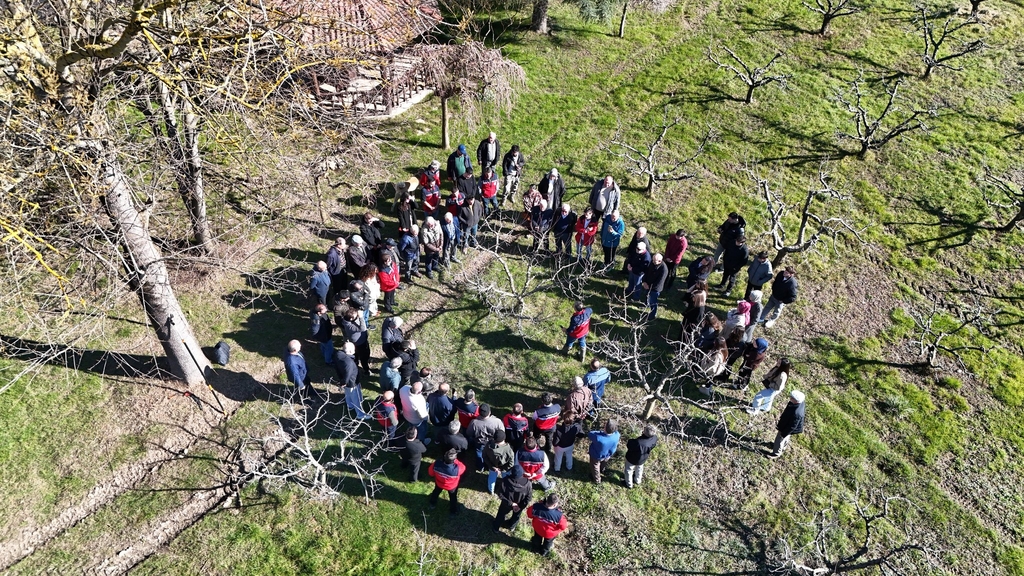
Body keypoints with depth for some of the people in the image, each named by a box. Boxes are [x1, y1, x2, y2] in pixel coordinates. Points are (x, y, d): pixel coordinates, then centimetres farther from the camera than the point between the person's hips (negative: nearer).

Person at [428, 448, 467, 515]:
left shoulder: (436, 465, -40)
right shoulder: (457, 469, -47)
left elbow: (430, 472, -17)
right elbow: (463, 467, -21)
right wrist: (455, 460, -20)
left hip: (439, 483, 2)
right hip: (452, 486, -2)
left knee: (436, 491, 37)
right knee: (453, 497, 32)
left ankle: (432, 504, 65)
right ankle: (453, 511, 57)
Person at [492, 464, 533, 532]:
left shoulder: (505, 481, -34)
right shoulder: (527, 483, -33)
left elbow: (500, 494, -23)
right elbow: (529, 497, -21)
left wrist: (510, 503, -14)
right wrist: (520, 506, -10)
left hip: (507, 503, 0)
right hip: (520, 505, 1)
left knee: (501, 514, 31)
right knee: (516, 516, 33)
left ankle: (496, 527, 54)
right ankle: (511, 526, 60)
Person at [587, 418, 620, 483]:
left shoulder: (598, 437, -49)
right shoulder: (617, 435, -35)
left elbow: (590, 434, -26)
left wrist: (600, 432, -13)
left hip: (597, 456, -4)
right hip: (608, 455, 4)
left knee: (595, 467, 29)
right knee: (604, 463, 38)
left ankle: (597, 480, 54)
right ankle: (602, 470, 69)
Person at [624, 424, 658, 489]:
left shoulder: (638, 442, -48)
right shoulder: (654, 438, -30)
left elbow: (628, 445, -28)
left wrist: (636, 438, -17)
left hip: (632, 459, -5)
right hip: (642, 459, 5)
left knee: (629, 470, 27)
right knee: (639, 468, 37)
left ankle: (629, 484, 51)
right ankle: (637, 481, 62)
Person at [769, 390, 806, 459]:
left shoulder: (796, 413, -47)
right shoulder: (800, 402, -23)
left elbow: (792, 427, -31)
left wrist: (783, 434, -16)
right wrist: (782, 417, 15)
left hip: (787, 427, -7)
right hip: (788, 423, 7)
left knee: (780, 439, 19)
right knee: (786, 436, 35)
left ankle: (776, 453, 46)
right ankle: (784, 445, 64)